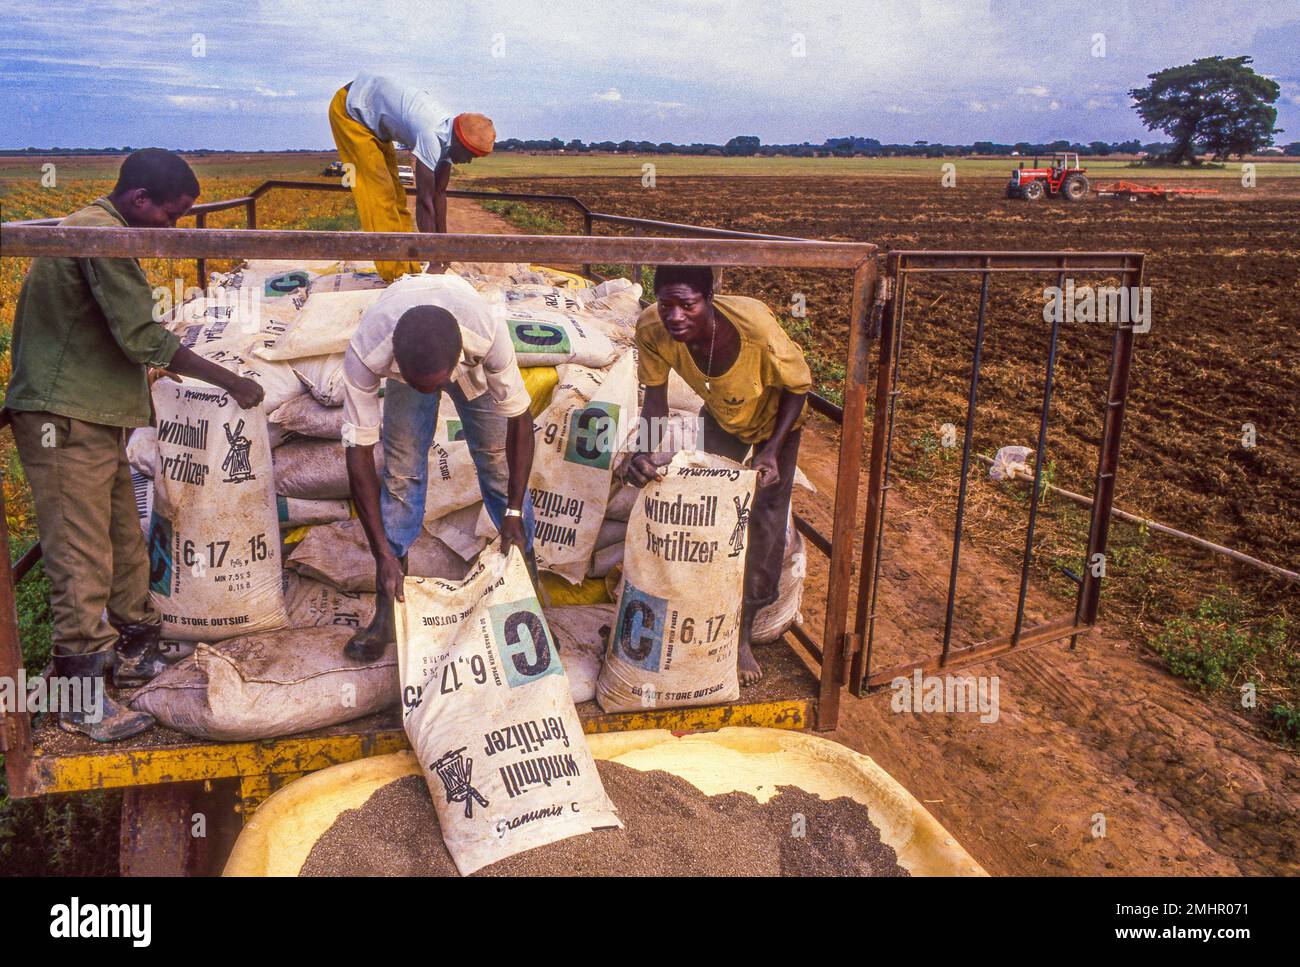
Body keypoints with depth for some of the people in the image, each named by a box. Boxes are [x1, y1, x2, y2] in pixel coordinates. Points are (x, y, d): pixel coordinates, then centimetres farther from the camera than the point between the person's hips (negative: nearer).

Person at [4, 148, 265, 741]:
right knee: (82, 558, -6)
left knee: (123, 541, 16)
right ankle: (81, 698, 2)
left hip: (94, 417, 10)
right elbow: (142, 337, -20)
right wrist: (229, 381, -14)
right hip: (65, 423, -10)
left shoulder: (93, 229, 17)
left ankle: (134, 652, 28)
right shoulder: (102, 235, -16)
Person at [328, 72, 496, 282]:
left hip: (372, 117, 9)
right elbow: (424, 200, -35)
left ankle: (409, 269, 12)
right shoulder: (431, 136, -36)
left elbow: (439, 193, -4)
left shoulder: (449, 135, -10)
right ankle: (397, 273, -9)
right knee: (378, 190, -12)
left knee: (394, 191, 8)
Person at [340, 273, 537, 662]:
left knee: (498, 459, -2)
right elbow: (359, 450, -33)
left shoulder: (488, 330, -45)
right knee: (401, 472, -6)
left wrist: (514, 515, -27)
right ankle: (388, 610, 5)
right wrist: (384, 553, -32)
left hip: (472, 362, 0)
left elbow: (519, 418, -30)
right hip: (402, 365, 0)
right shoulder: (365, 352, -43)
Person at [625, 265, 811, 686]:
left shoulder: (756, 328, -43)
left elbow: (798, 388, -24)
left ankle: (744, 628, 16)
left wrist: (772, 451, -32)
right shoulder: (652, 329, -33)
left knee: (765, 521, 0)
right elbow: (655, 402, -20)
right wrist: (643, 451, -39)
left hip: (775, 414, -3)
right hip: (720, 414, 3)